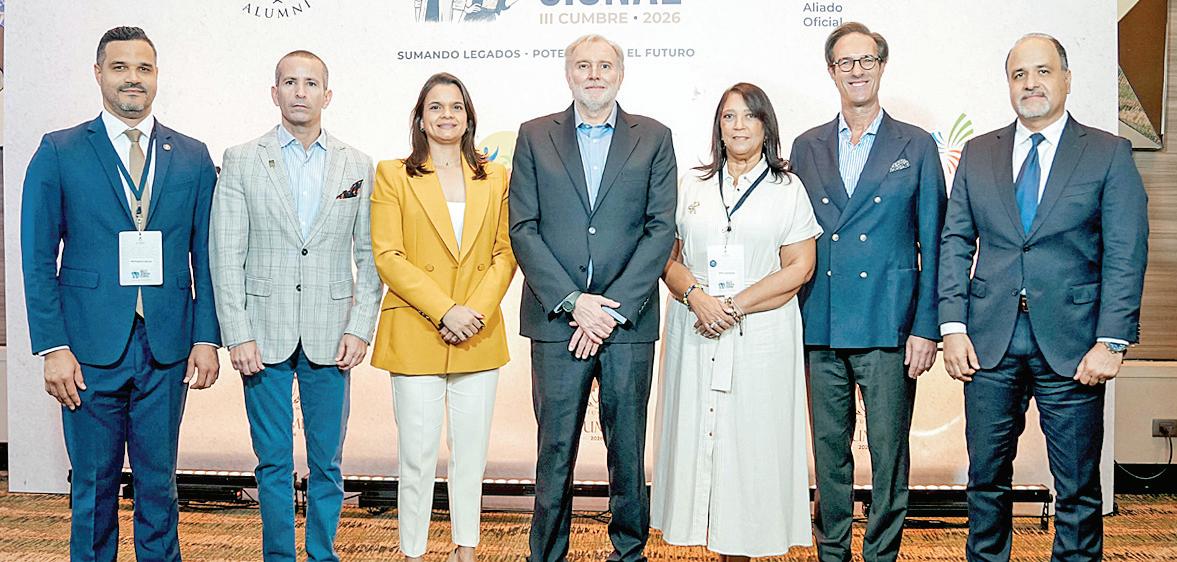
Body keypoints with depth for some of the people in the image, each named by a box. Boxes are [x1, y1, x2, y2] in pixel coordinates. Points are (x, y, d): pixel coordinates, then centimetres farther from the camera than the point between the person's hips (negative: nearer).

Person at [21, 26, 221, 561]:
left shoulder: (193, 156, 8)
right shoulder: (59, 151, 2)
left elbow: (205, 256, 7)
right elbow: (38, 260, 0)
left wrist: (207, 338, 0)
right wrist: (53, 347, -8)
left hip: (167, 350, 2)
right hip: (90, 348, -1)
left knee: (159, 482, 10)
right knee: (94, 486, 8)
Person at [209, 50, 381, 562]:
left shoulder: (357, 166, 7)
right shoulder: (241, 161, 3)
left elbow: (370, 256, 6)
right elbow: (227, 256, -1)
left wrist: (360, 328, -3)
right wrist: (238, 334, -7)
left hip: (330, 337, 1)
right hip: (265, 335, -1)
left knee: (327, 462, 8)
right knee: (273, 462, 6)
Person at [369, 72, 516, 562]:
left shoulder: (495, 178, 11)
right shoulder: (393, 176, 3)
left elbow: (505, 254, 7)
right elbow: (387, 256, -4)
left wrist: (478, 310, -9)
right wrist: (444, 311, -14)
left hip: (479, 337, 3)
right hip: (414, 337, -2)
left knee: (471, 451, 9)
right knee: (417, 455, 0)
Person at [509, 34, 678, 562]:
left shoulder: (654, 138, 7)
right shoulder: (534, 137, 8)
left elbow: (661, 229, 0)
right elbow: (523, 229, 1)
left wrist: (612, 308, -9)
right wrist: (572, 301, -9)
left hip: (628, 320, 0)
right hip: (556, 320, 0)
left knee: (628, 449, 8)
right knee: (554, 450, 4)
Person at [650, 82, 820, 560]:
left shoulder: (788, 189, 5)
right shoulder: (693, 187, 13)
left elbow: (800, 267, -3)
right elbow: (669, 258, 8)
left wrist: (735, 305, -12)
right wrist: (696, 297, -13)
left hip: (761, 336, -2)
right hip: (695, 334, 3)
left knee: (751, 439, -1)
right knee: (697, 433, 1)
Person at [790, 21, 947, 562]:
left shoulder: (917, 146, 5)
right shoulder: (807, 147, 11)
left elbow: (932, 245, 2)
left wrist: (926, 327, -6)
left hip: (887, 328, -2)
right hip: (820, 329, 3)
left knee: (889, 452, 1)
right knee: (828, 451, 10)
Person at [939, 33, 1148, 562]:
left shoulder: (1110, 154, 2)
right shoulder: (978, 153, 10)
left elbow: (1125, 256, -3)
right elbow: (956, 242, 7)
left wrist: (1111, 341, -11)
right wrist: (953, 325, -2)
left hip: (1071, 343, -2)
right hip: (990, 340, 2)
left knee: (1077, 488, 6)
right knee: (986, 478, 11)